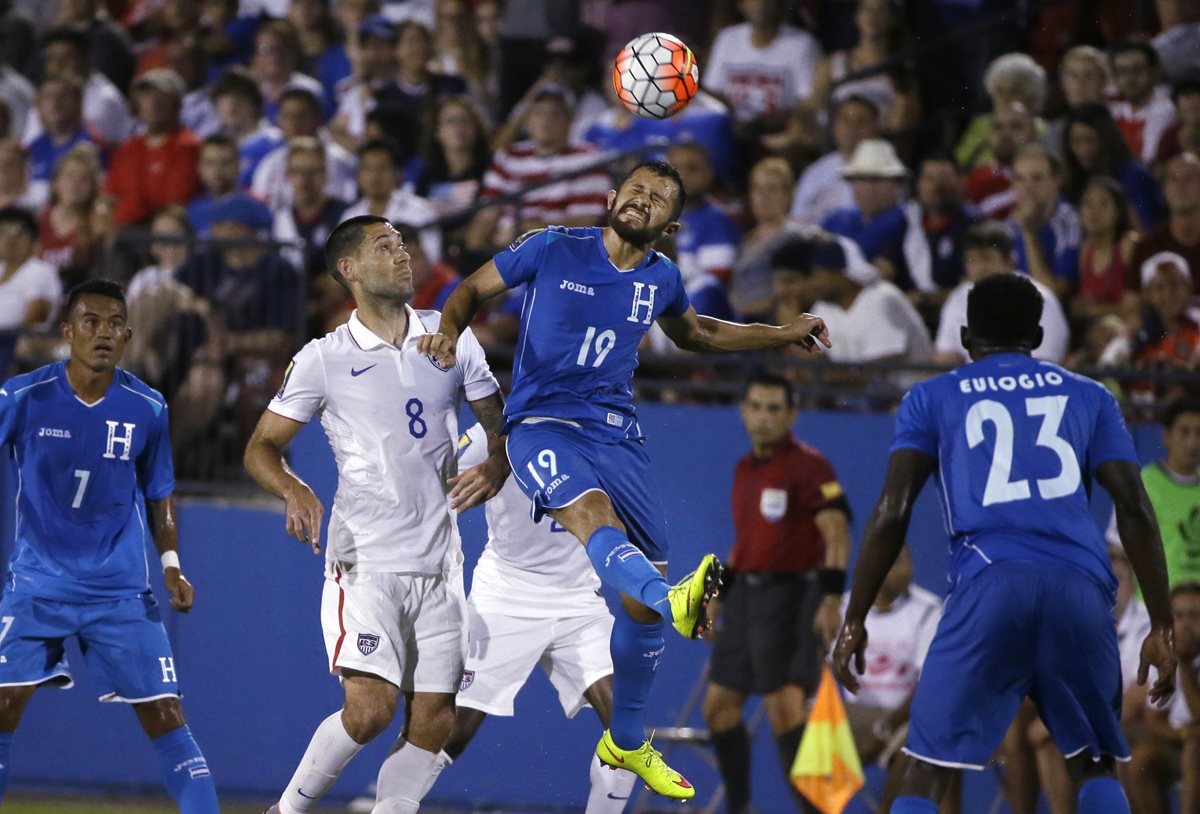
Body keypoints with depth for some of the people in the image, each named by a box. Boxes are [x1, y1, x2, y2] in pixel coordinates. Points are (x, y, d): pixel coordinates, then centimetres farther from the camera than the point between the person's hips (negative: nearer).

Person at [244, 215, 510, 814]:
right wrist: (296, 491, -17)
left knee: (434, 722, -1)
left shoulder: (452, 339, 8)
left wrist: (494, 468, -5)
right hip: (364, 560, -4)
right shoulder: (324, 359, -1)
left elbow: (500, 421, 17)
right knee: (370, 708, -17)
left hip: (439, 561, 4)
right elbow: (261, 448, 4)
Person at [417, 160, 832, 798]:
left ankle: (626, 743, 21)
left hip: (615, 435, 5)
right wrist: (449, 329, -14)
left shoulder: (661, 278, 10)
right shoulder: (553, 249, -2)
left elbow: (691, 333, 32)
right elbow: (474, 289, 8)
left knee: (643, 594, 2)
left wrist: (782, 335, 28)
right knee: (590, 509, -38)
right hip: (542, 423, -5)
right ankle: (676, 601, -69)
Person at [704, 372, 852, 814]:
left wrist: (831, 599, -24)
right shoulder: (744, 469, 15)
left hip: (789, 592, -8)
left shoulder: (808, 466, -9)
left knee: (784, 707, -16)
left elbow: (837, 534, -16)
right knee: (719, 705, 10)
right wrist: (717, 595, 22)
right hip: (745, 594, 8)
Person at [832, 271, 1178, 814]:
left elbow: (892, 512, 6)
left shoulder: (932, 399, 18)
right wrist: (1162, 626, 12)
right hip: (1081, 587, 2)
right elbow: (1134, 509, 12)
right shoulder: (1089, 397, 23)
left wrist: (854, 621, 9)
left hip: (991, 585, -2)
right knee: (1094, 765, 18)